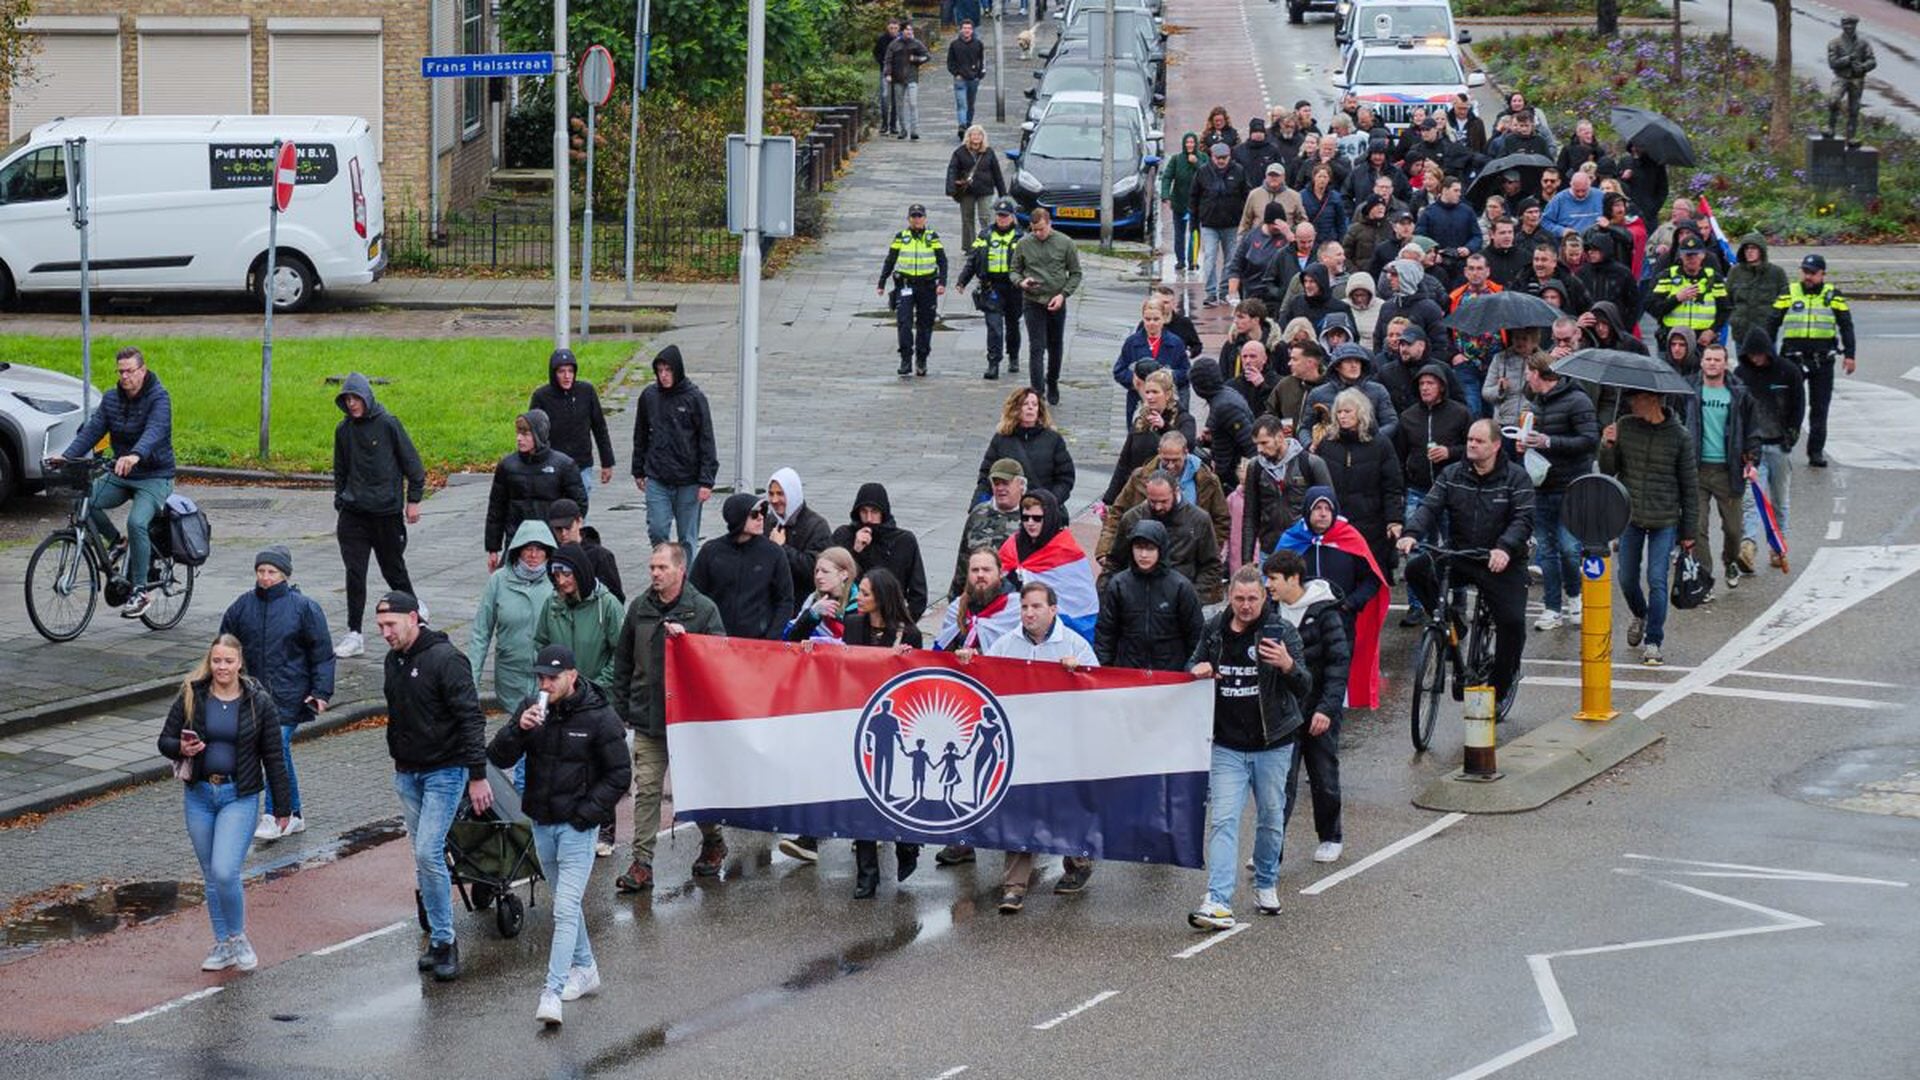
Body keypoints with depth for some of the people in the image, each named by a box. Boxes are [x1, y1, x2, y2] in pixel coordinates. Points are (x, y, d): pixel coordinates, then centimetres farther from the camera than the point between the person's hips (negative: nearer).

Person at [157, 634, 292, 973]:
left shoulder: (258, 702, -5)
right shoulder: (191, 697, -1)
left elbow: (273, 757, 0)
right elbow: (165, 741, 5)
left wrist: (283, 806, 2)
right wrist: (181, 748, -19)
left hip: (240, 797, -3)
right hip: (200, 796, 3)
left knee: (225, 872, -17)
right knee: (211, 877, 11)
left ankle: (238, 936, 5)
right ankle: (222, 945, 25)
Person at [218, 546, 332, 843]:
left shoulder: (304, 607, -4)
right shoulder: (243, 606, 6)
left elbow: (322, 653, -1)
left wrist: (321, 692, -7)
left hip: (289, 696, -4)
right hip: (255, 693, 4)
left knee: (278, 749, -12)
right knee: (279, 753, 9)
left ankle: (276, 815, -4)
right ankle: (293, 815, 18)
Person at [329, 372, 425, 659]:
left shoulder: (388, 424, -8)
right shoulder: (344, 430, 6)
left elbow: (411, 463, -3)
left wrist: (414, 500, -5)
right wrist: (340, 504, 14)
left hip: (387, 511, -3)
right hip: (354, 513, 3)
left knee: (393, 569, 9)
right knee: (354, 573, -5)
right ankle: (354, 635, -2)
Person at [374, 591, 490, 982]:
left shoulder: (445, 659, -16)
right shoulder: (392, 662, 10)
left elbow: (471, 719, -18)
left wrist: (478, 776, -20)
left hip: (445, 771, -8)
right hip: (407, 774, 8)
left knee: (428, 853, -16)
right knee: (424, 857, 9)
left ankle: (443, 940, -9)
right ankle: (439, 938, 15)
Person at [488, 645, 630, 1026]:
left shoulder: (599, 717, -12)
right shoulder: (531, 707, 0)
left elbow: (619, 774, -6)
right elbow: (498, 757, -4)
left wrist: (587, 813, -13)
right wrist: (518, 729, -22)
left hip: (577, 826, -6)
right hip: (541, 823, 6)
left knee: (566, 909, -12)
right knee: (566, 902, 19)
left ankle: (552, 993, -18)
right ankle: (585, 970, 35)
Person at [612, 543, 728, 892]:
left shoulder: (703, 610, -4)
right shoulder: (639, 608, 7)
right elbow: (623, 660, 14)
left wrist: (685, 637, -21)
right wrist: (621, 707, 11)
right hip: (647, 717, 2)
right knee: (646, 790, -1)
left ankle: (713, 842, 34)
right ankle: (641, 863, 0)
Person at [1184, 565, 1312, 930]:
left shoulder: (1282, 632, -8)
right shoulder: (1215, 630, 2)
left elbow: (1304, 688, -15)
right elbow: (1193, 665, 18)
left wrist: (1288, 666, -38)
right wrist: (1197, 671, -8)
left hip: (1272, 746, -1)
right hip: (1227, 746, 1)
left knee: (1270, 819, 12)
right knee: (1222, 820, -9)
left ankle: (1266, 884, 34)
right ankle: (1218, 903, -16)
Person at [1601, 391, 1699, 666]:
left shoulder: (1679, 436, -7)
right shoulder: (1623, 427, -2)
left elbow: (1690, 485, 0)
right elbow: (1608, 472, 3)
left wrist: (1689, 531, 0)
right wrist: (1607, 447, -18)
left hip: (1664, 521, -3)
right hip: (1630, 518, 3)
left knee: (1657, 580, -7)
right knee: (1627, 579, 11)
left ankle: (1653, 641, 2)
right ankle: (1640, 616, 41)